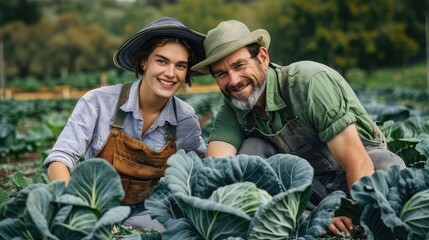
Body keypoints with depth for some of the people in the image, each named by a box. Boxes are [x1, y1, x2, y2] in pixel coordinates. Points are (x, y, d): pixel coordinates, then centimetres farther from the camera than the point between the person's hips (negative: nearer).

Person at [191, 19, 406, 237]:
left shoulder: (310, 81, -24)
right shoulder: (231, 113, -9)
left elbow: (359, 162, -27)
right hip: (314, 189, 4)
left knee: (388, 168, -37)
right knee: (251, 149, -19)